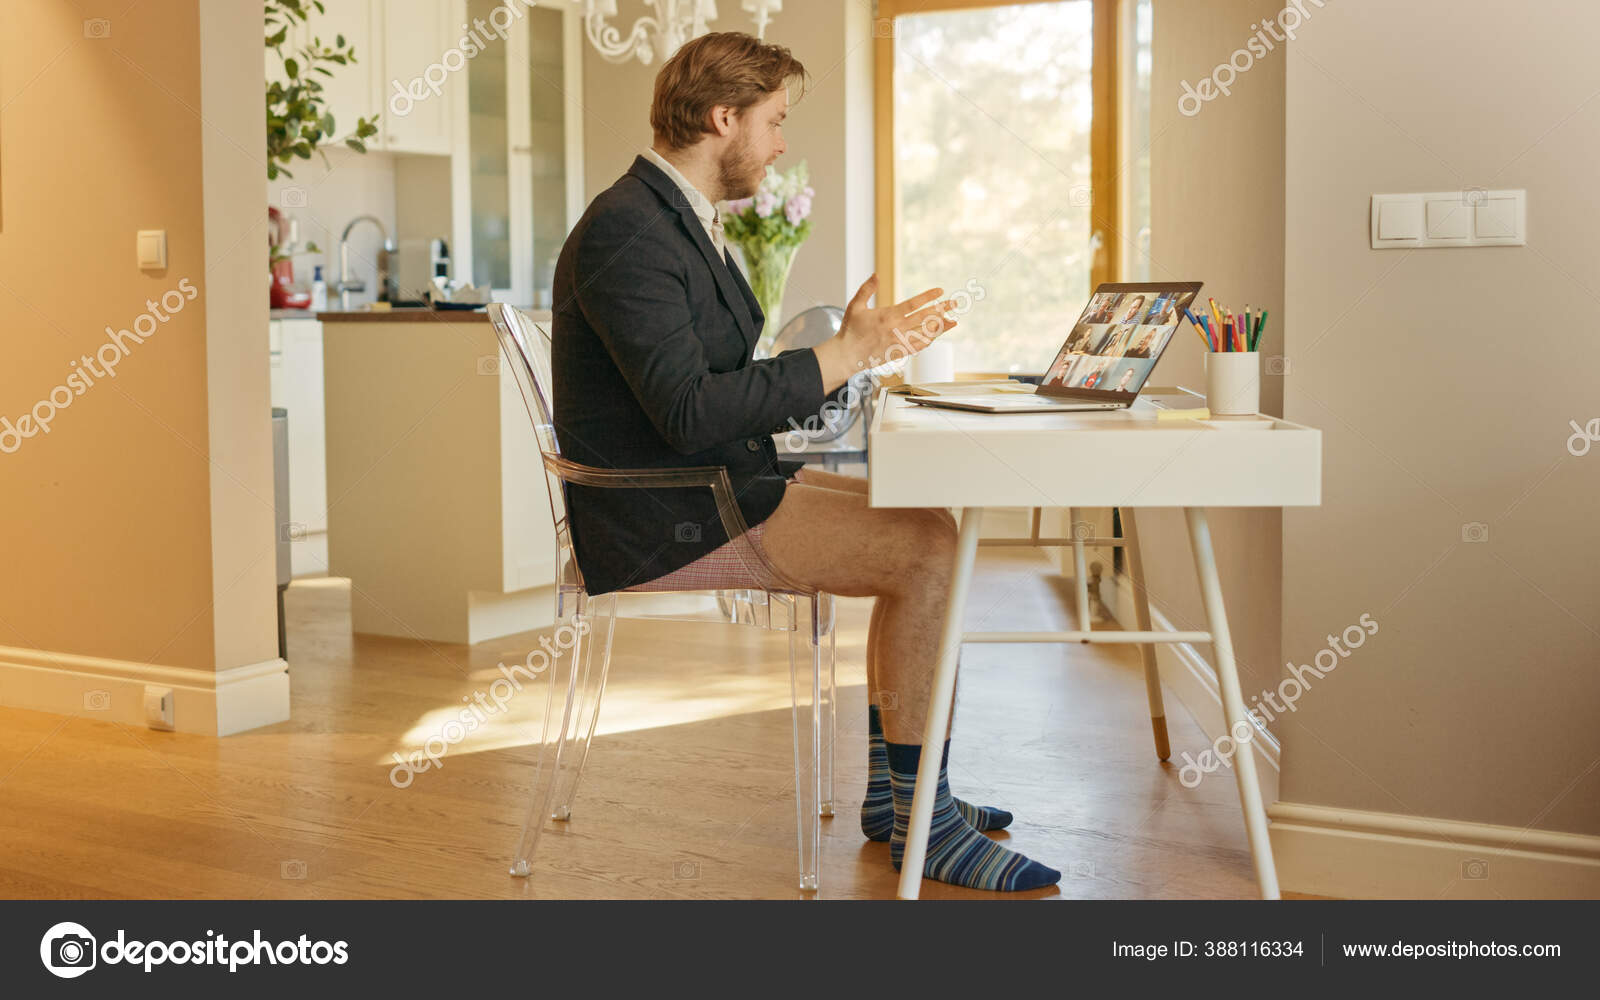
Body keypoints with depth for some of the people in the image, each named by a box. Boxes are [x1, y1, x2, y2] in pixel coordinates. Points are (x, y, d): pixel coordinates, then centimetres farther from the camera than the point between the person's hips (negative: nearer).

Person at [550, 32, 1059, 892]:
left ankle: (895, 786, 13)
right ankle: (921, 818, -6)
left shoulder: (683, 219, 15)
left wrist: (871, 340, 8)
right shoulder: (625, 230, -18)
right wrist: (844, 353, -20)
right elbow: (690, 411, -26)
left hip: (716, 487, 11)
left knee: (927, 521, 7)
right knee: (929, 547, -17)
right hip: (664, 524, -11)